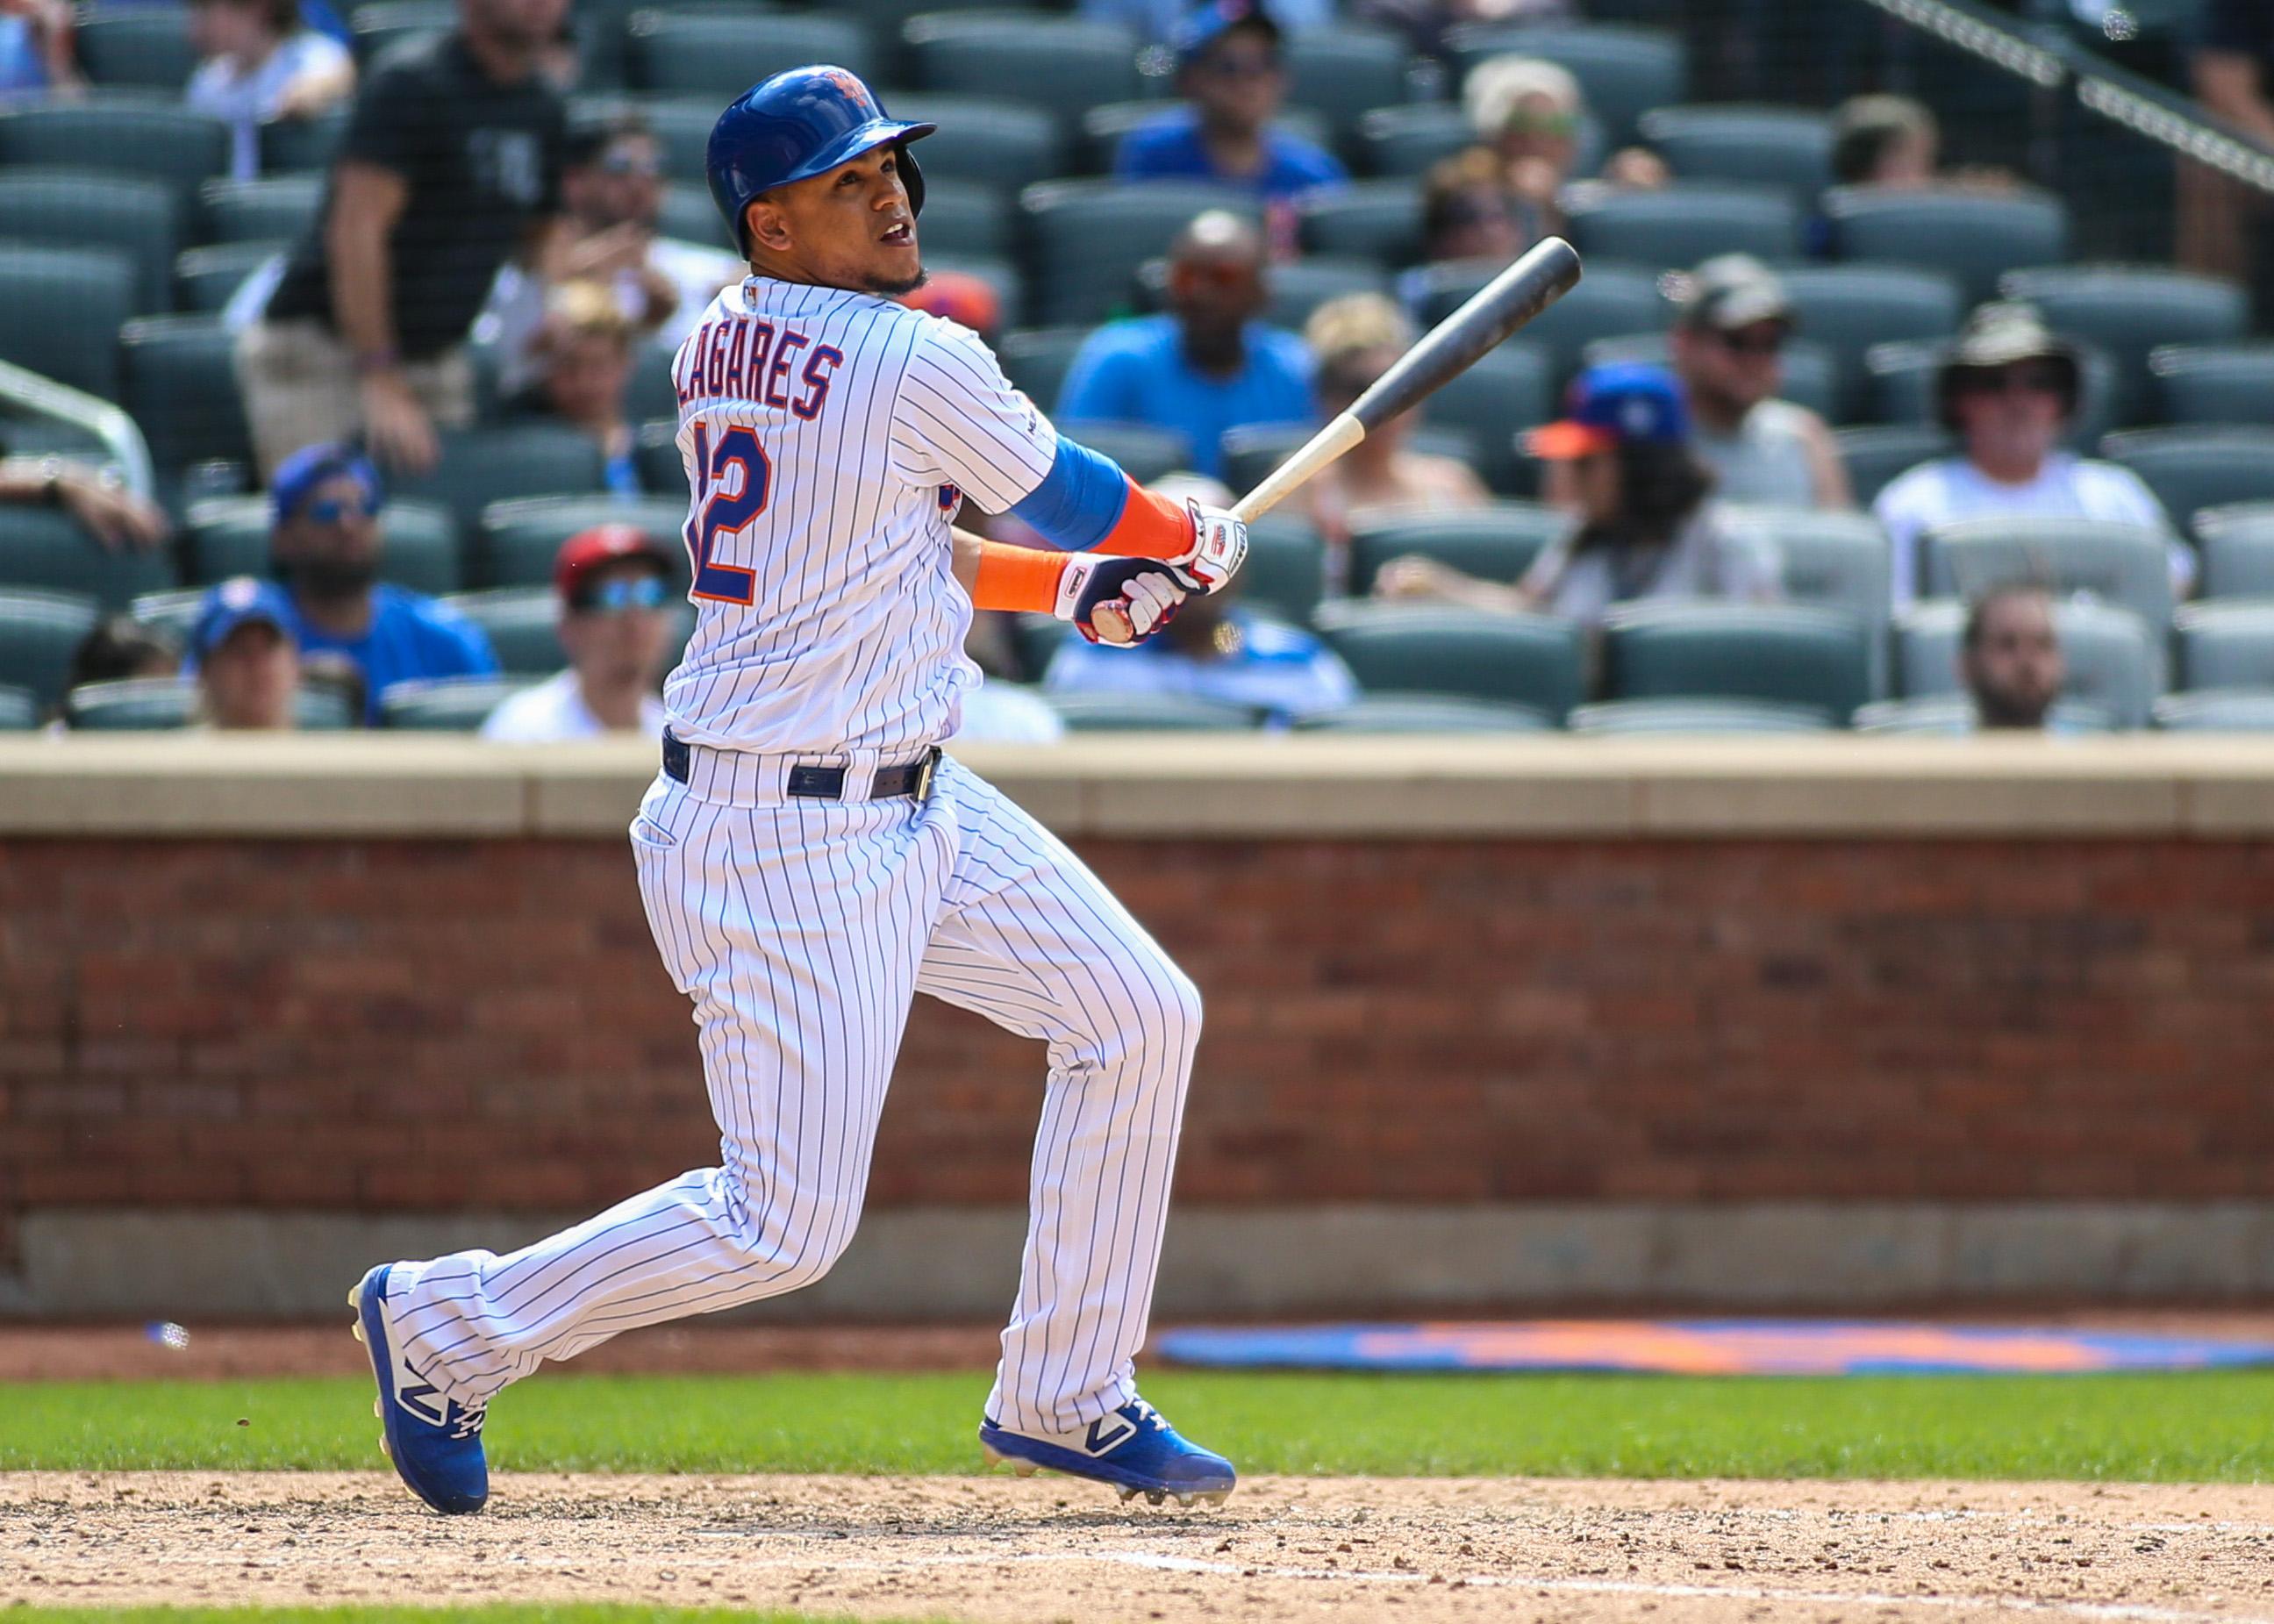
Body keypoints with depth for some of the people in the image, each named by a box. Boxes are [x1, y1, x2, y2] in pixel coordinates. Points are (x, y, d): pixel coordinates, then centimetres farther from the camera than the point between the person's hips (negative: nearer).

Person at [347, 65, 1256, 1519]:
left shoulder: (717, 348, 7)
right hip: (791, 841, -10)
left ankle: (1063, 1396, 19)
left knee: (1139, 1017, 12)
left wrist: (1082, 585, 13)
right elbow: (1070, 498, -2)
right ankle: (447, 1328, 11)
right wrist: (1201, 544, 19)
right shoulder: (914, 365, -19)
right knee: (786, 1222, -5)